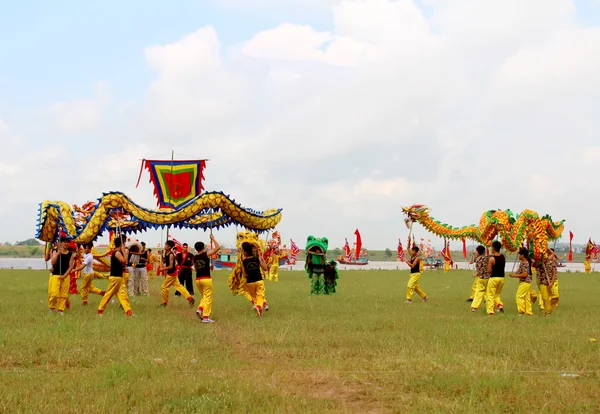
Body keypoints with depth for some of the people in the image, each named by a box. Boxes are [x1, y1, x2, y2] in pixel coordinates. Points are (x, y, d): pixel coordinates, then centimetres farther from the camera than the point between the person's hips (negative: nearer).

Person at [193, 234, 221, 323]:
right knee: (208, 298, 1)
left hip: (197, 279, 6)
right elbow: (218, 247, -5)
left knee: (204, 297, 22)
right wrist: (213, 239, 6)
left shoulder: (195, 257, 8)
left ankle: (200, 309, 0)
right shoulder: (206, 254, -8)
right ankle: (206, 317, -2)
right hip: (206, 279, -6)